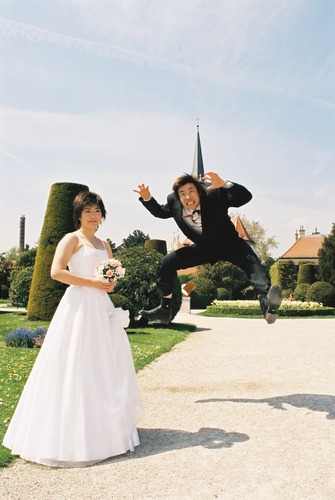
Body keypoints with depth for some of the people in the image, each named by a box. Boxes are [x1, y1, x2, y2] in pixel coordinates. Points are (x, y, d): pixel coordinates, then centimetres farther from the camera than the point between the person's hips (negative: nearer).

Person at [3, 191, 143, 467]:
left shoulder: (104, 244, 19)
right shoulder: (72, 239, -3)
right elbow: (56, 271, -14)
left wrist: (112, 282, 0)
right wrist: (92, 283, -16)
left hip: (102, 308, 8)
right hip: (79, 305, -7)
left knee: (106, 364, 10)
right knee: (77, 366, -5)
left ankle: (104, 425, 23)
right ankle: (72, 432, 6)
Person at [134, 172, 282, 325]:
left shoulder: (214, 193, -27)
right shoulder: (173, 202, -13)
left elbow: (245, 196, -36)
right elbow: (160, 212, 9)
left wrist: (223, 184, -54)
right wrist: (147, 198, -10)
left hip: (229, 243, -4)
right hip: (204, 248, 4)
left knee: (250, 259, -35)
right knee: (168, 262, -5)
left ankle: (266, 302, -53)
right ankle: (164, 310, 6)